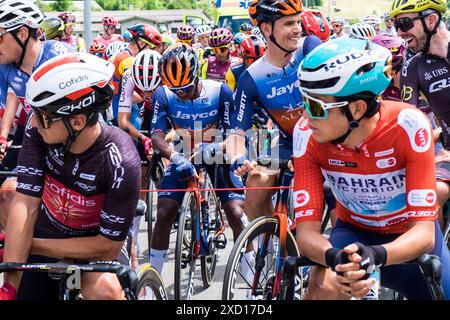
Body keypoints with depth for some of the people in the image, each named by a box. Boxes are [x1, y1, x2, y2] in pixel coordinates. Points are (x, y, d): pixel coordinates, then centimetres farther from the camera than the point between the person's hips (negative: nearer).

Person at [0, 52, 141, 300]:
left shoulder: (120, 163, -28)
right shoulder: (38, 130, -20)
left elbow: (109, 244, -22)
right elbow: (26, 204, -24)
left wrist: (30, 244, -19)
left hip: (92, 250, -7)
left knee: (104, 289, -32)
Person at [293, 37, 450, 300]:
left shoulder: (409, 125, -27)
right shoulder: (307, 133, -22)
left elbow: (424, 231, -29)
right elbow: (306, 229, -23)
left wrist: (376, 255, -49)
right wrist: (334, 257, -45)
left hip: (410, 240, 1)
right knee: (325, 286, -32)